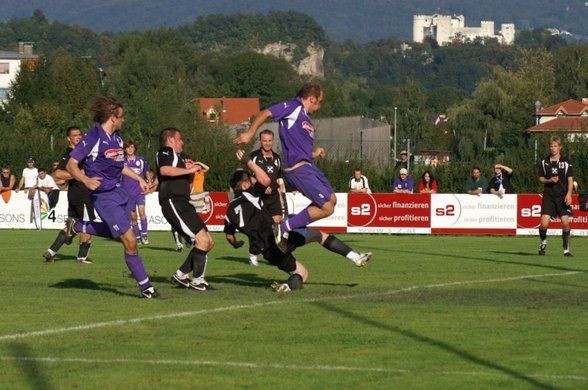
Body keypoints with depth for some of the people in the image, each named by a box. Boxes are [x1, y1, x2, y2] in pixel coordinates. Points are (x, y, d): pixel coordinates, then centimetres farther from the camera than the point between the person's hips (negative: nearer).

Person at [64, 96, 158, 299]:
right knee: (130, 241, -9)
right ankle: (145, 287, 0)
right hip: (104, 197, -9)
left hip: (119, 192, 9)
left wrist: (139, 178, 21)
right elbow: (71, 165, -16)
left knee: (117, 232, 27)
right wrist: (86, 180, -33)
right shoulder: (93, 138, -17)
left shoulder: (116, 137, 8)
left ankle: (77, 226, 42)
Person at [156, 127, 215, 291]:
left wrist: (191, 170, 13)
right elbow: (165, 170, -24)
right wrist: (189, 169, -16)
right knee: (202, 239, -19)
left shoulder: (179, 156, 26)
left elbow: (187, 182, 34)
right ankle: (197, 280, -13)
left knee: (208, 242, 11)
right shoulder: (165, 152, -1)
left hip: (182, 203, 10)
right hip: (173, 202, -10)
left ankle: (181, 275, 13)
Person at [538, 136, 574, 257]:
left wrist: (569, 194, -12)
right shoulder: (544, 162, 6)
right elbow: (540, 178, 12)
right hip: (548, 196, 1)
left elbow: (570, 179, 0)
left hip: (563, 196, -1)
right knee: (544, 223, -11)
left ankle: (566, 249, 6)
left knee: (565, 222, -9)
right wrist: (549, 180, -9)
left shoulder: (566, 162, 1)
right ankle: (543, 242, 18)